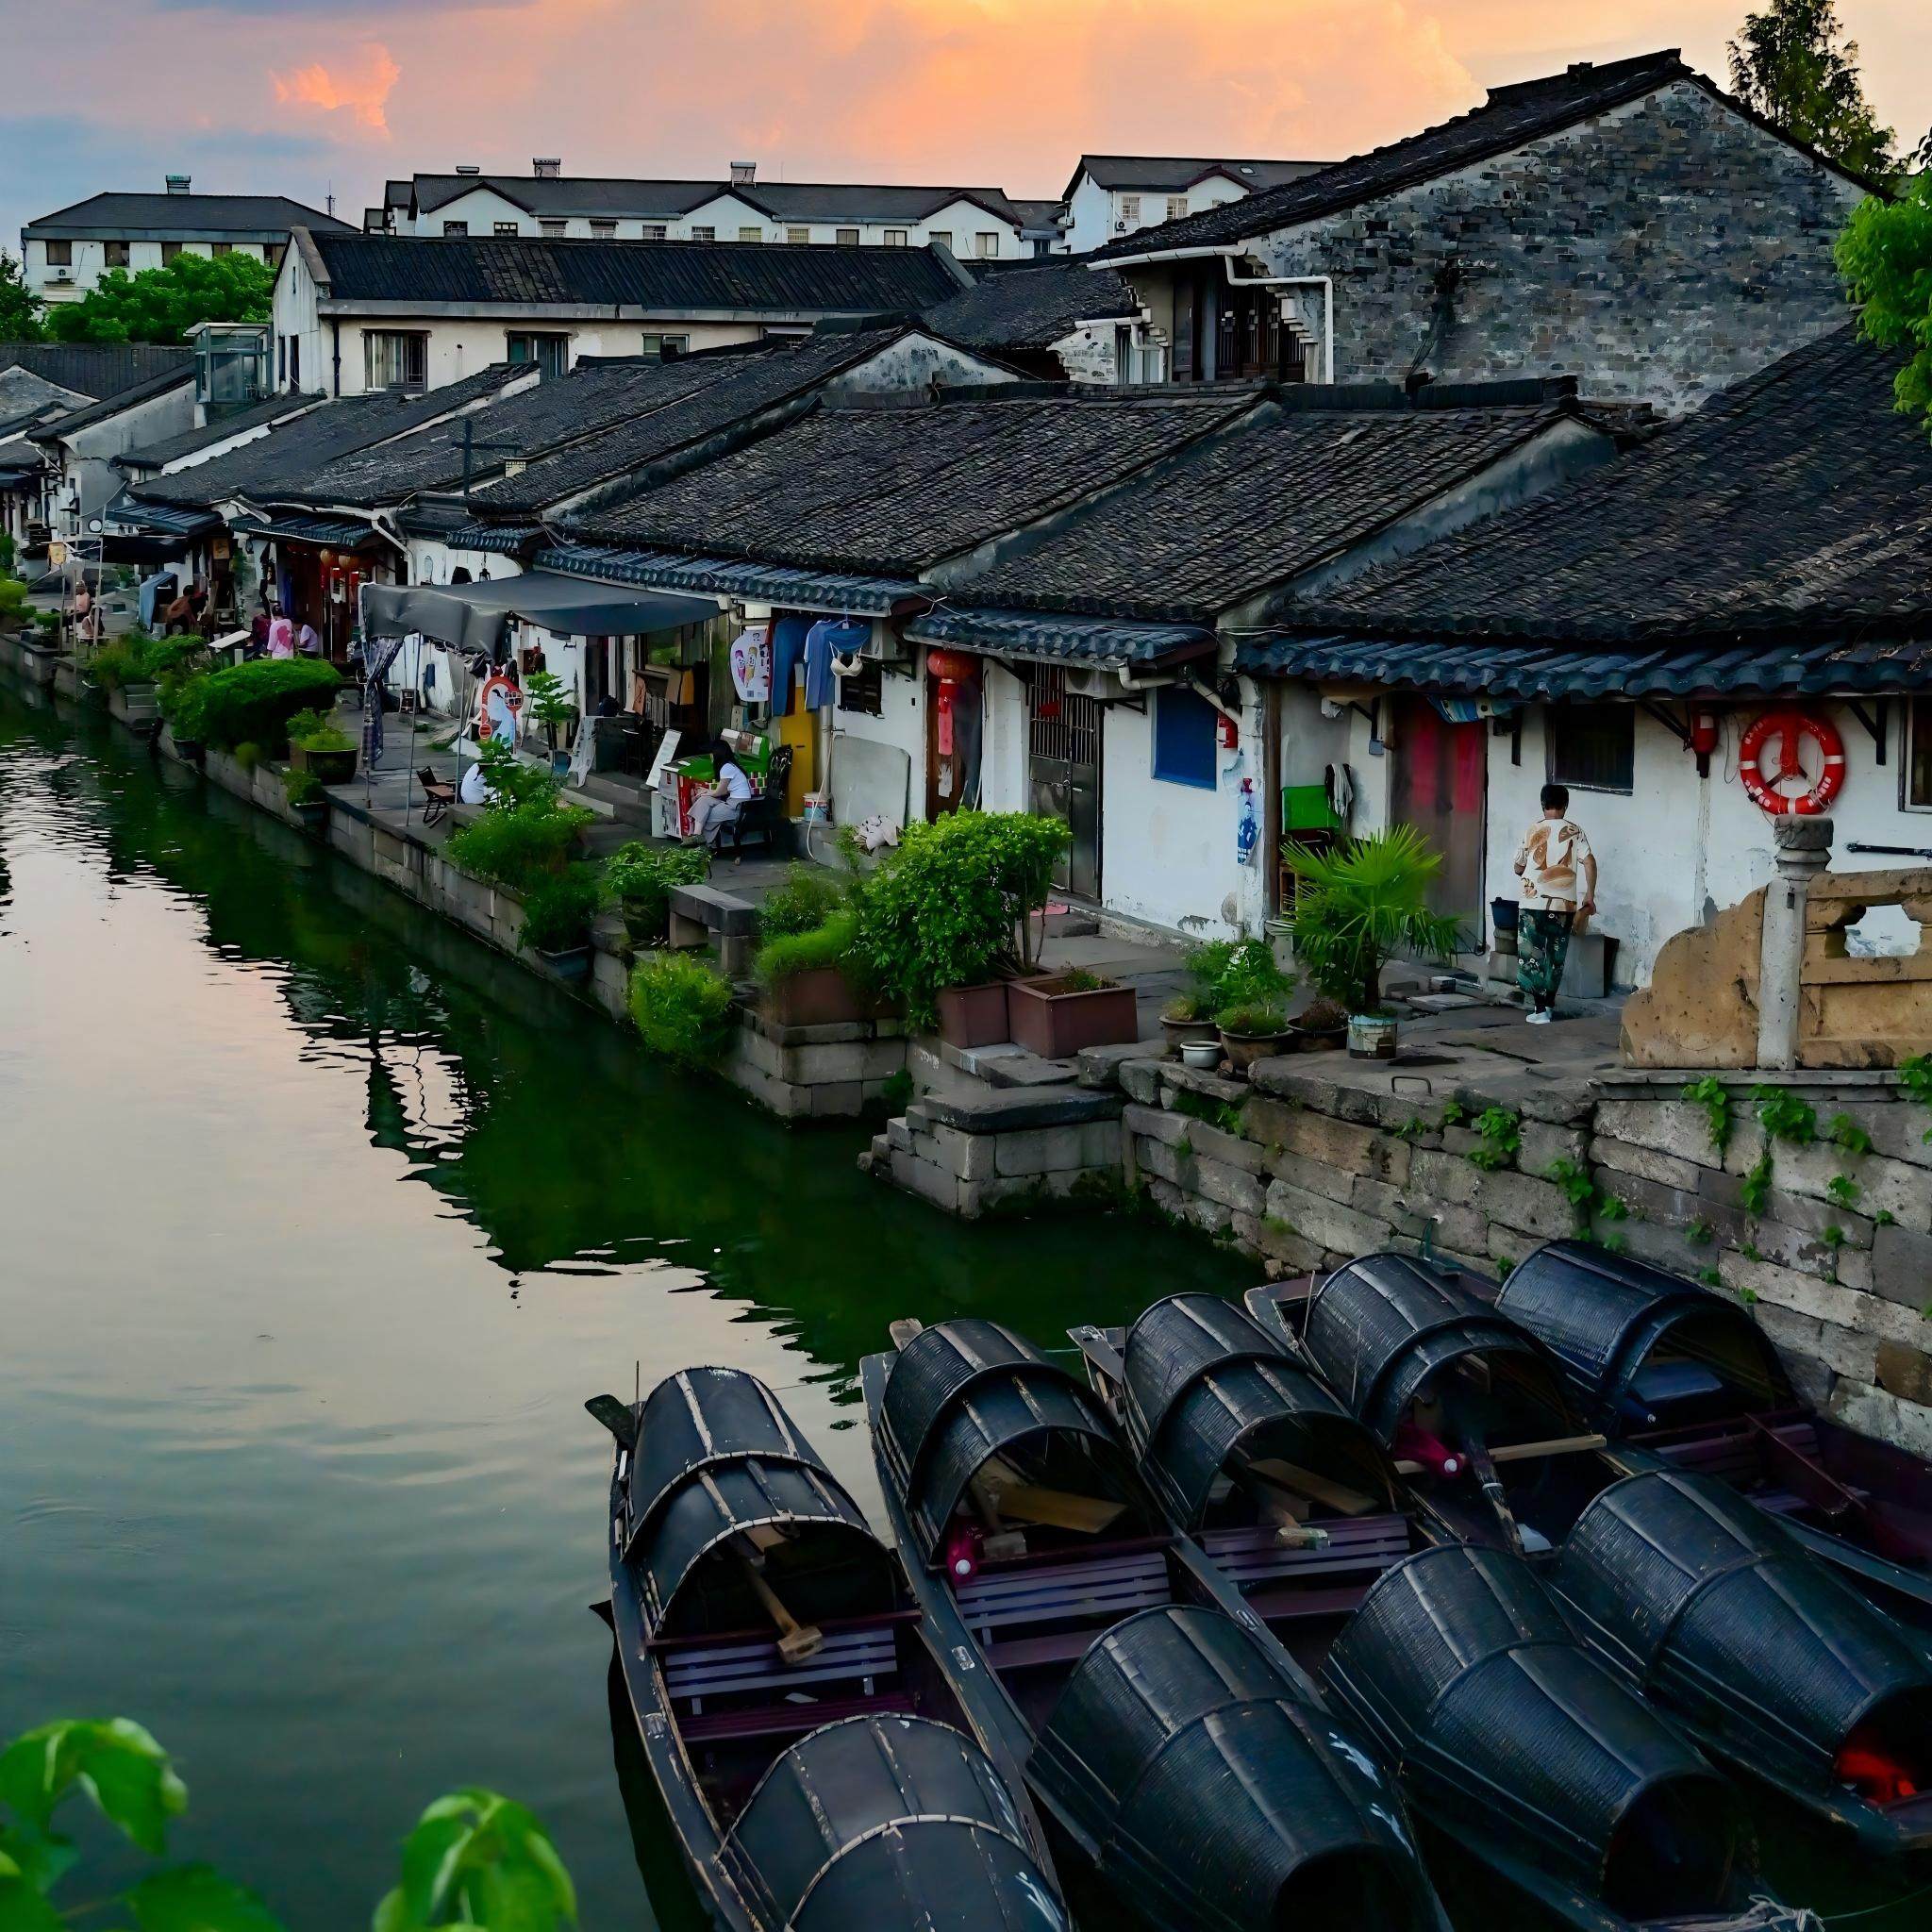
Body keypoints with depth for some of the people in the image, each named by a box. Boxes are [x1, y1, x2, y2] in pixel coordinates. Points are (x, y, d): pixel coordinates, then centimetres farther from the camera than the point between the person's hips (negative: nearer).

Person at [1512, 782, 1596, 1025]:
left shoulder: (1533, 831, 0)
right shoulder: (1574, 831, 2)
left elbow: (1519, 868, 8)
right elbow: (1589, 862, -10)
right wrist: (1590, 895, -4)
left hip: (1535, 903, -2)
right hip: (1565, 904, 2)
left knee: (1532, 955, 1)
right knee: (1556, 956, 15)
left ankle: (1540, 1009, -6)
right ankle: (1549, 1003, 22)